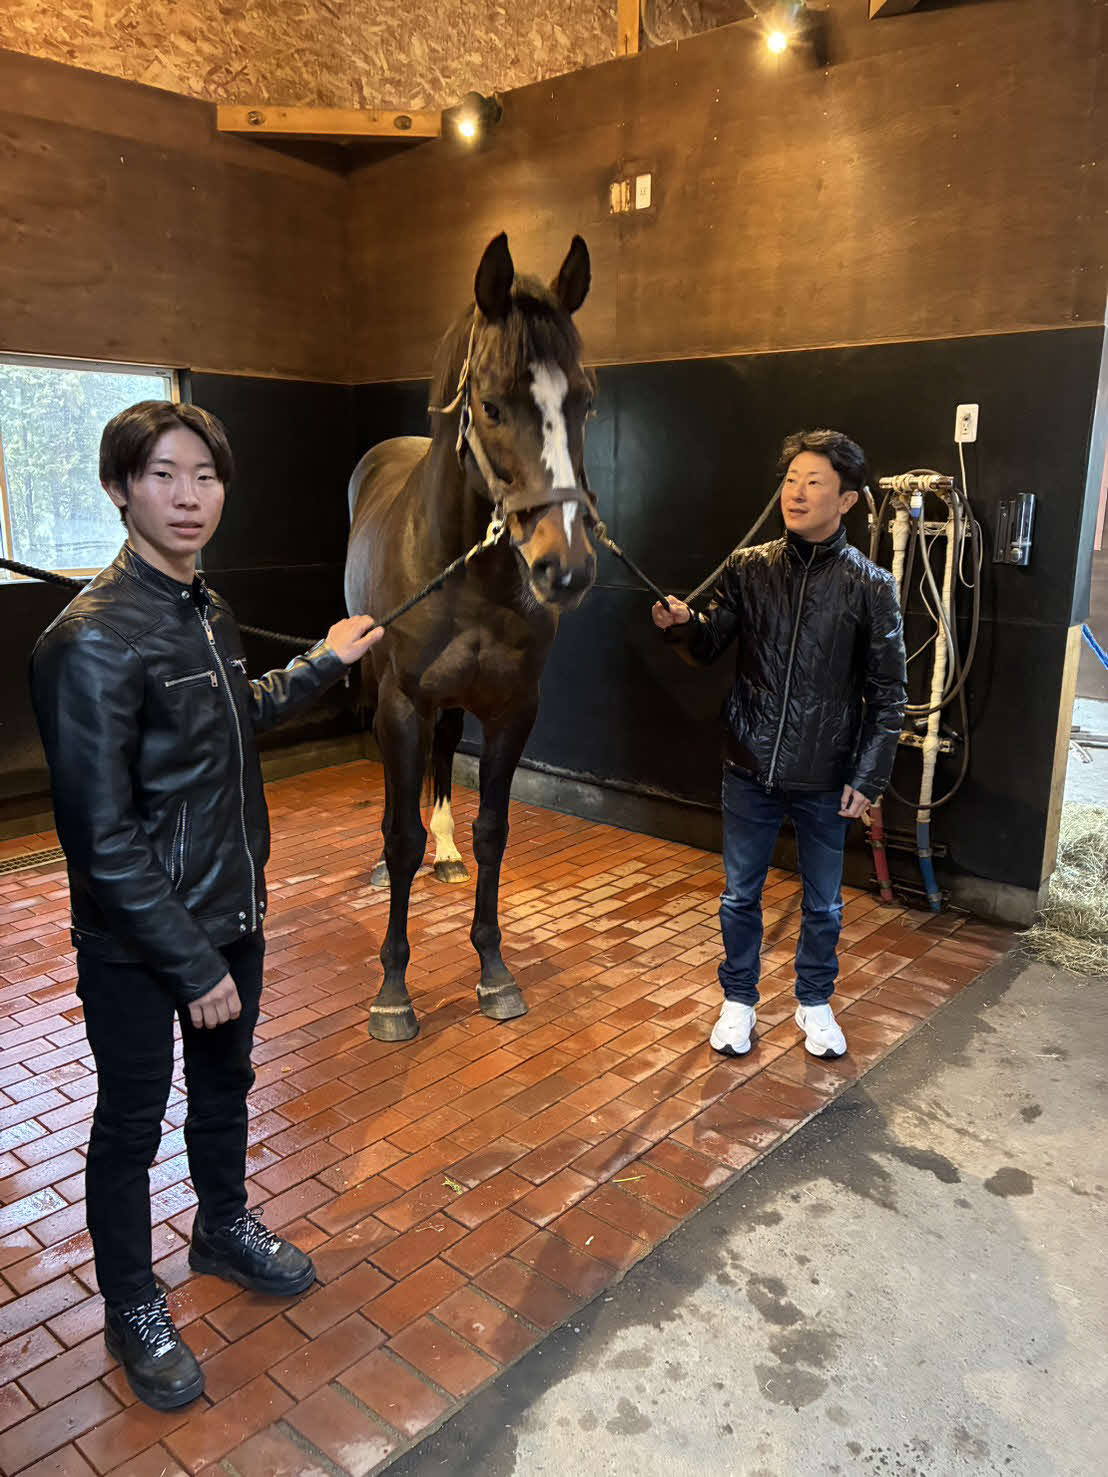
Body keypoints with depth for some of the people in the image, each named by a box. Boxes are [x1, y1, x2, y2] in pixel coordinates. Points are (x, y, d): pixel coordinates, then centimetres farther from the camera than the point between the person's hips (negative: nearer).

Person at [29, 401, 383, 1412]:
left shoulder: (209, 610, 2)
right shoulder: (96, 637, -24)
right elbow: (102, 836, -24)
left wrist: (322, 664, 19)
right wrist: (191, 963, -20)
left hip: (231, 914, 7)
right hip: (139, 948, -7)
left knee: (224, 1086, 25)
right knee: (131, 1125, 14)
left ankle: (225, 1228, 51)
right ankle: (133, 1308, 38)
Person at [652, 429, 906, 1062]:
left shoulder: (871, 587, -7)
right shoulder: (748, 568, -2)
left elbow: (888, 694, -4)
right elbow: (710, 646, 1)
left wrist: (869, 779, -8)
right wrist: (685, 625, -21)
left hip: (825, 779, -1)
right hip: (750, 770, 1)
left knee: (823, 905, 16)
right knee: (741, 896, 14)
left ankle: (815, 1002, 39)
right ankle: (740, 1000, 35)